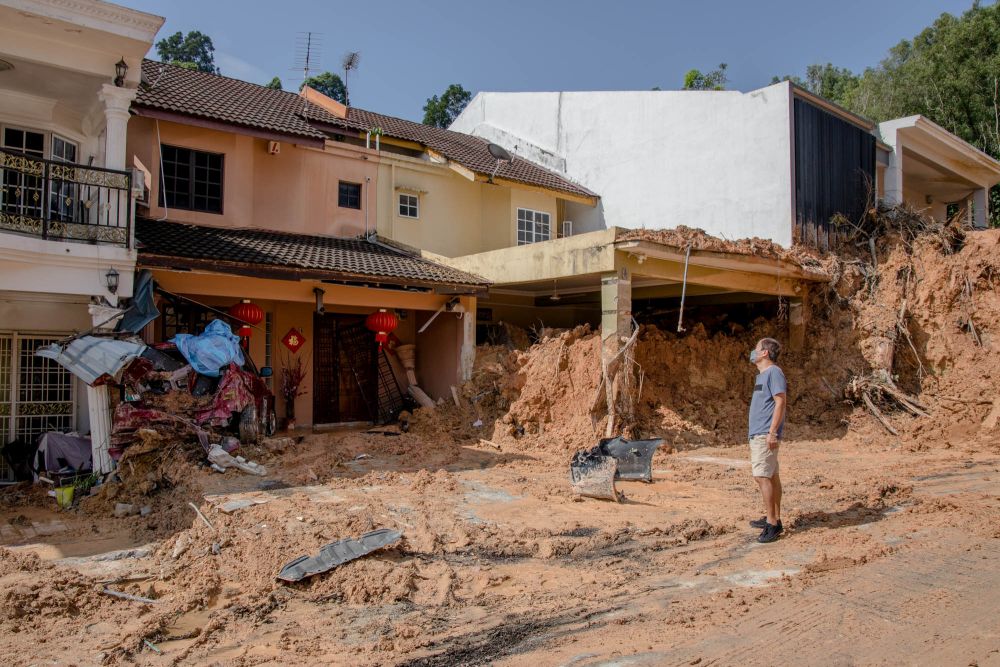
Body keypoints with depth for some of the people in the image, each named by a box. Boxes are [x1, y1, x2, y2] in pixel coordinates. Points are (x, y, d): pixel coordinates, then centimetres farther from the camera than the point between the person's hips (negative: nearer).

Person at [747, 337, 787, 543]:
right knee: (771, 476, 14)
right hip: (758, 434, 10)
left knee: (762, 476, -13)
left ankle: (772, 524, -11)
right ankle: (773, 519, 21)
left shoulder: (773, 372, -12)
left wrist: (772, 431, -23)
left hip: (765, 434, -10)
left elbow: (780, 402, -18)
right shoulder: (761, 375, 18)